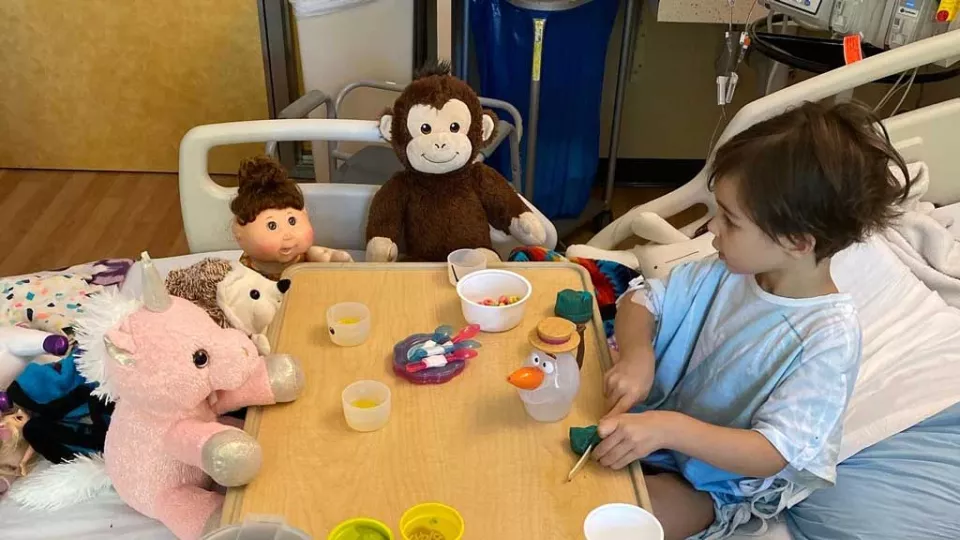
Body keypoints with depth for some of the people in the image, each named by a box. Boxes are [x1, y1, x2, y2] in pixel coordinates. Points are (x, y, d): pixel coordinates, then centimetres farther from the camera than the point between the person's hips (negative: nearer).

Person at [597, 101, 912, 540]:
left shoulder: (829, 338, -28)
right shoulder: (729, 271, -12)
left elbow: (772, 454, -29)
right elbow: (645, 298, -2)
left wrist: (671, 429, -43)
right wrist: (637, 355, -24)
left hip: (720, 482, -5)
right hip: (656, 416, 6)